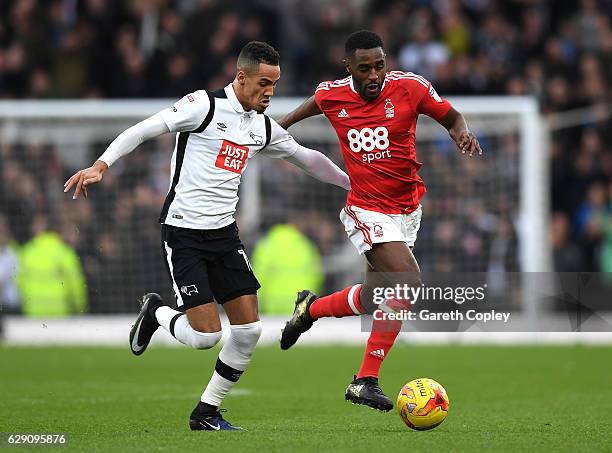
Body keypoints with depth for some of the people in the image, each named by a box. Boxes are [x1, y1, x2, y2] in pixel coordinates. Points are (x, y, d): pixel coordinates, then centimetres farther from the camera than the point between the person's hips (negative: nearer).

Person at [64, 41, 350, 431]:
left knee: (249, 329, -2)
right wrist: (101, 165, -27)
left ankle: (206, 413, 14)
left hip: (224, 233, 7)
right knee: (206, 335, -14)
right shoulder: (205, 105, -11)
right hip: (183, 233, -7)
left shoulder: (264, 128, 9)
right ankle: (156, 313, 20)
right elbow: (143, 130, -16)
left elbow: (307, 158, 25)